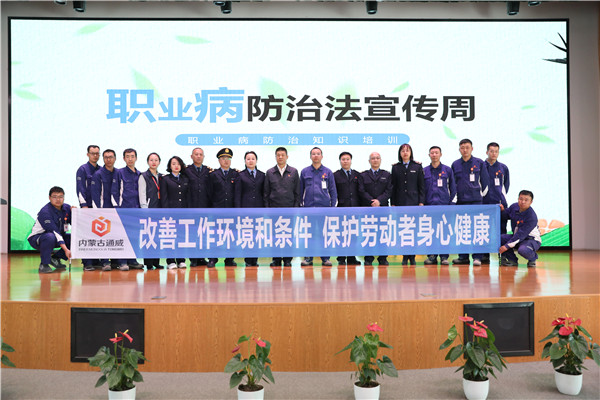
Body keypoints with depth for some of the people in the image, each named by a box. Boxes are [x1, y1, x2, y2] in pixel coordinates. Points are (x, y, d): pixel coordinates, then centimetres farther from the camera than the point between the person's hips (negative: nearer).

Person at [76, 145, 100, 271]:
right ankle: (87, 263, -6)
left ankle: (96, 260, 13)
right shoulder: (82, 169, 0)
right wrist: (84, 205, -15)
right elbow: (80, 189, -7)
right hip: (88, 207, -5)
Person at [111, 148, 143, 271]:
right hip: (123, 209, -4)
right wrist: (116, 207, -8)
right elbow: (114, 192, -2)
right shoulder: (119, 173, 1)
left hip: (136, 210, 4)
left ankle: (132, 260, 15)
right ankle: (122, 262, 0)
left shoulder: (139, 175, 14)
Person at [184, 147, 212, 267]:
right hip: (191, 206, -2)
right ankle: (193, 259, 6)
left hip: (205, 206, 2)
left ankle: (201, 258, 13)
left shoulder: (209, 170, 11)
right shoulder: (186, 170, 6)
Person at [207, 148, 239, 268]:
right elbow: (210, 193, 8)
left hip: (232, 209, 1)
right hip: (217, 209, -1)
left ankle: (229, 260, 11)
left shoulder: (236, 174, 10)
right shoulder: (213, 175, 8)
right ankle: (212, 259, 3)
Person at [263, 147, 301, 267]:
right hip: (274, 208, 1)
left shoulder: (294, 172, 7)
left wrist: (296, 207, -1)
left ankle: (287, 259, 10)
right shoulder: (269, 172, 8)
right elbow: (266, 193, 8)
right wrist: (267, 209, 1)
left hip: (289, 208, -1)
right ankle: (276, 259, 10)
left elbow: (297, 192, 6)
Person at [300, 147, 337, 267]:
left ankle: (325, 258, 8)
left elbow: (333, 191, 8)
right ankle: (308, 258, 10)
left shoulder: (328, 172, 8)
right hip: (308, 207, 1)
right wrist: (300, 205, 5)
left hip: (324, 206, 0)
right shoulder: (304, 172, 9)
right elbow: (300, 190, 12)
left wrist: (333, 206, 1)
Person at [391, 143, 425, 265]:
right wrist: (393, 203, 2)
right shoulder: (395, 167, 9)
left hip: (414, 201, -1)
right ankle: (405, 256, 8)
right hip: (400, 202, 1)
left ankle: (412, 256, 6)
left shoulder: (417, 166, 7)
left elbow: (421, 186, 5)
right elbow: (393, 186, 8)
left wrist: (421, 202, -2)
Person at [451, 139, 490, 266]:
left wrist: (481, 194, 6)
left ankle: (477, 257, -4)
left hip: (476, 200, -2)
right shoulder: (455, 165, 10)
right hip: (460, 201, 3)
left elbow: (485, 181, 8)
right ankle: (463, 257, 11)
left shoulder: (479, 163, 4)